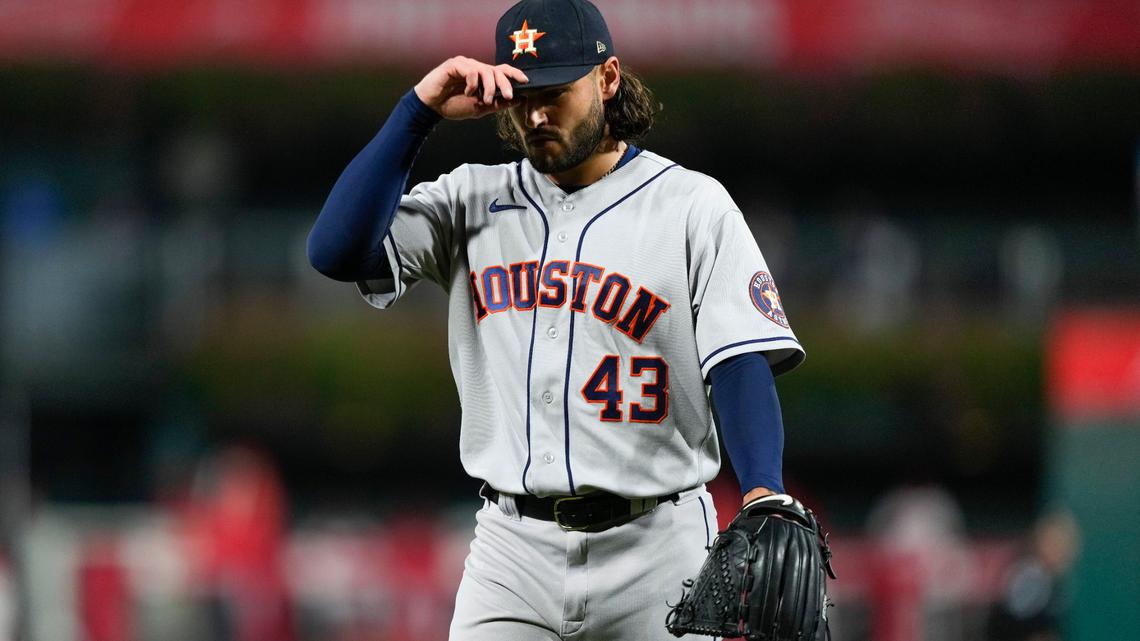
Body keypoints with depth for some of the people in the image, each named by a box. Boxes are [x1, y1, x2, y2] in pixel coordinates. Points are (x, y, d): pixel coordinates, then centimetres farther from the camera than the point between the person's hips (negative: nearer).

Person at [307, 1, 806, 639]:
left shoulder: (694, 204, 1)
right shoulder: (471, 200, 10)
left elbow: (742, 366, -8)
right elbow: (337, 250, -4)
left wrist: (765, 501, -25)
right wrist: (419, 110, -6)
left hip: (652, 547, -2)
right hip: (512, 548, 2)